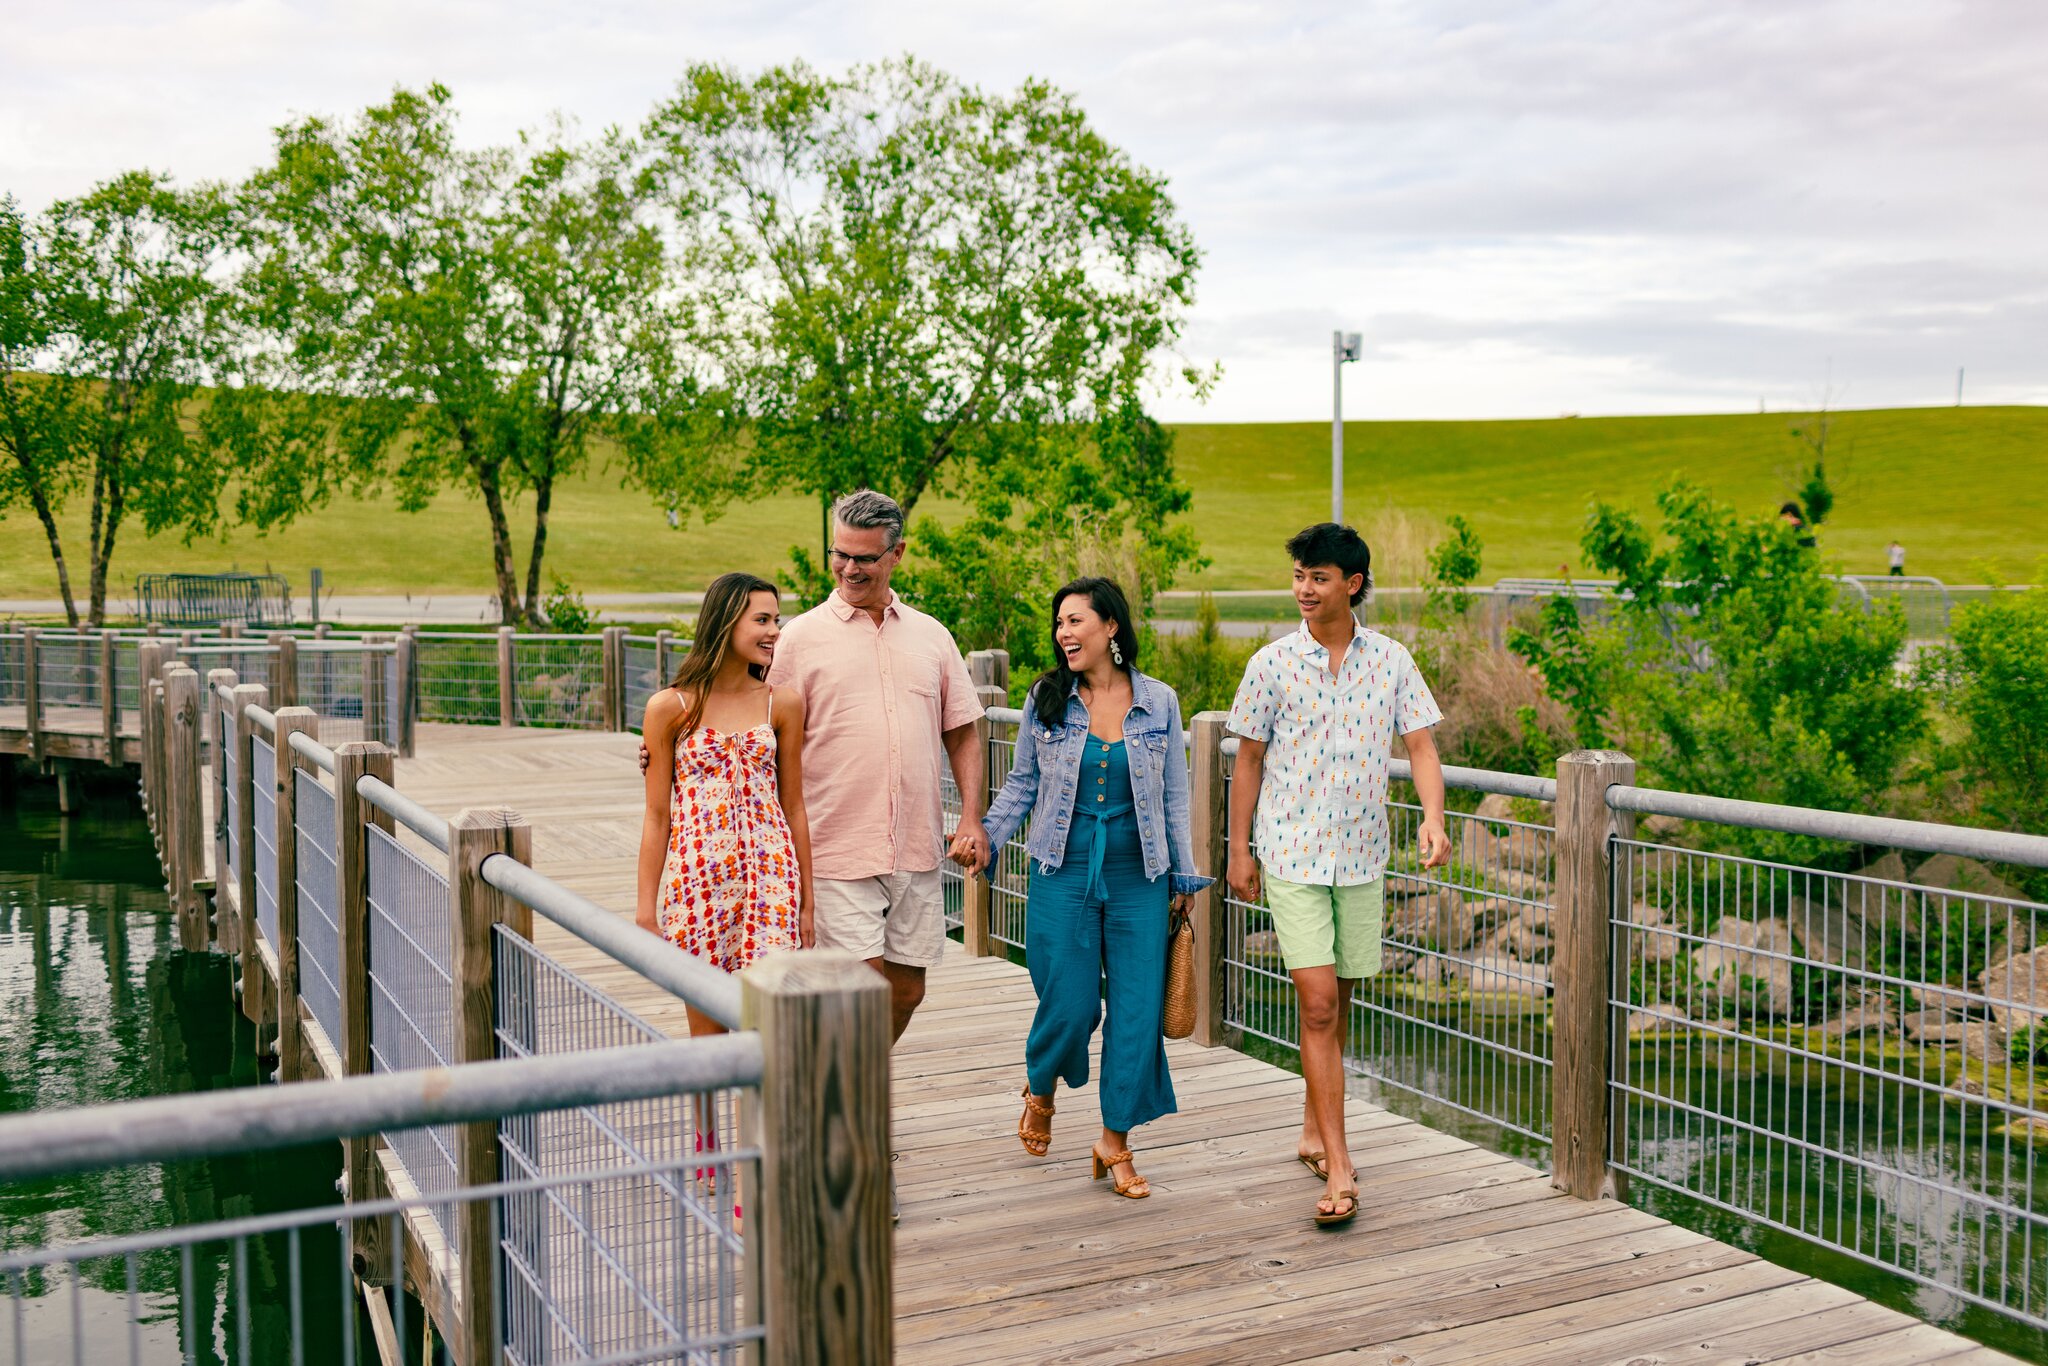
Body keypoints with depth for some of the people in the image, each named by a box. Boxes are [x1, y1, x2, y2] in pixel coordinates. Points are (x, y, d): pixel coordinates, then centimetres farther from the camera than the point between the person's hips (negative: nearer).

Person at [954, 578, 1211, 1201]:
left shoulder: (1159, 702, 3)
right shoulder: (1045, 700, 2)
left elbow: (1174, 796, 8)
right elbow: (1021, 784, 9)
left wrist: (1183, 875, 9)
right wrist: (985, 838, -5)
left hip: (1138, 879, 1)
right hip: (1063, 875, -1)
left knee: (1137, 1009, -1)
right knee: (1070, 1004, -1)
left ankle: (1116, 1142, 15)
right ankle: (1040, 1088, 33)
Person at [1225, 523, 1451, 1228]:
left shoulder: (1391, 661, 2)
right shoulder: (1272, 664, -2)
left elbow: (1421, 746, 2)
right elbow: (1249, 759, 4)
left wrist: (1432, 817, -16)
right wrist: (1239, 850, 4)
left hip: (1362, 855, 3)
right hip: (1292, 855, -2)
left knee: (1337, 1004, 13)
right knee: (1318, 1004, -11)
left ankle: (1314, 1130, 32)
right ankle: (1338, 1170, -10)